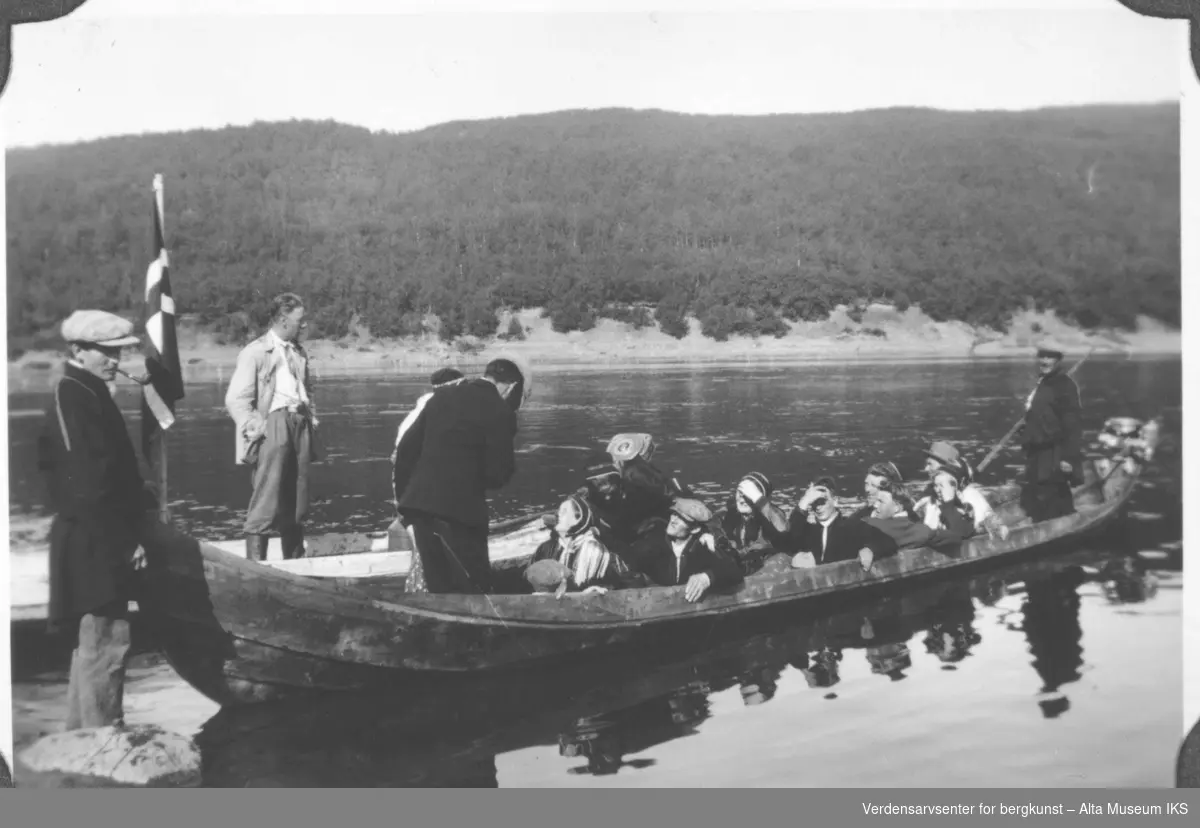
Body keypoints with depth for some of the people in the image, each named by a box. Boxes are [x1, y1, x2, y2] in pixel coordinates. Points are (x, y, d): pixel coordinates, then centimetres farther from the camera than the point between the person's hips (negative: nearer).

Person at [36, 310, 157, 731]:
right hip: (95, 543, -11)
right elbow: (91, 484, -22)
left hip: (97, 541, 11)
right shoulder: (75, 399, -17)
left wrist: (130, 529, 15)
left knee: (92, 640, 19)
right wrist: (127, 538, -17)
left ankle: (82, 731, 31)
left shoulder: (86, 394, 14)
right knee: (106, 639, -6)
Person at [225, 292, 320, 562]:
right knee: (267, 500, -10)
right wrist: (255, 428, -12)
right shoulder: (255, 352, -3)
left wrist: (312, 418, 14)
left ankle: (296, 560, 18)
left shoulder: (299, 352, 17)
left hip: (300, 426, 6)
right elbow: (235, 400, -7)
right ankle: (255, 561, -6)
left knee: (297, 500, 10)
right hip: (273, 425, -6)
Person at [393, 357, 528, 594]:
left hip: (419, 503, 6)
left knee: (439, 586, 14)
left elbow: (406, 447, 12)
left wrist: (403, 496, 17)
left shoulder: (442, 395, 12)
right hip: (459, 508, -6)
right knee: (474, 586, 3)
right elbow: (498, 474, -7)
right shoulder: (499, 411, -6)